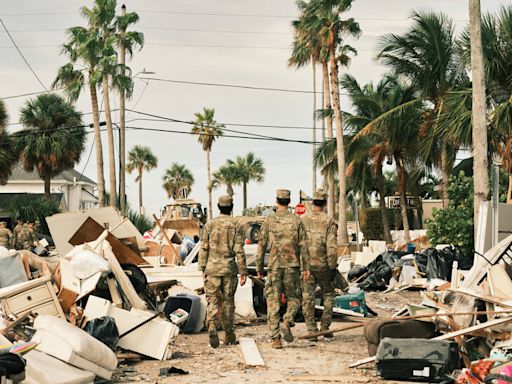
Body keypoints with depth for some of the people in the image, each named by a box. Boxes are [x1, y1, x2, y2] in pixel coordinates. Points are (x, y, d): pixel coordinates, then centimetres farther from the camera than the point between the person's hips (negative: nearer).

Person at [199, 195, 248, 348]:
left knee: (212, 301, 1)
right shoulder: (236, 226, -2)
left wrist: (203, 269, 7)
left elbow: (203, 248, 1)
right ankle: (229, 334, 17)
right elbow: (239, 251, -6)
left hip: (212, 268, 0)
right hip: (229, 269, 0)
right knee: (228, 301, 11)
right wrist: (243, 272, -2)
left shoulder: (209, 225, 1)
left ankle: (212, 326, -22)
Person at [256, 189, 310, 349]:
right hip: (292, 266, 0)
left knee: (273, 301, 3)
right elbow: (303, 246, -2)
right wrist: (306, 267, 2)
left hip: (274, 266, 0)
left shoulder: (269, 220, 1)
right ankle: (287, 323, -11)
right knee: (293, 298, 15)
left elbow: (262, 245, 2)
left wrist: (259, 267, 9)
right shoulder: (297, 220, 1)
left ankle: (275, 338, -1)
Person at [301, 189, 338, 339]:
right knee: (328, 295, 16)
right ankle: (325, 326, 12)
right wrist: (333, 267, -6)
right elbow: (331, 247, -12)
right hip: (323, 265, -2)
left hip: (306, 265, 2)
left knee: (307, 298, 5)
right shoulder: (329, 221, -7)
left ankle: (312, 330, 2)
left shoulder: (303, 221, 2)